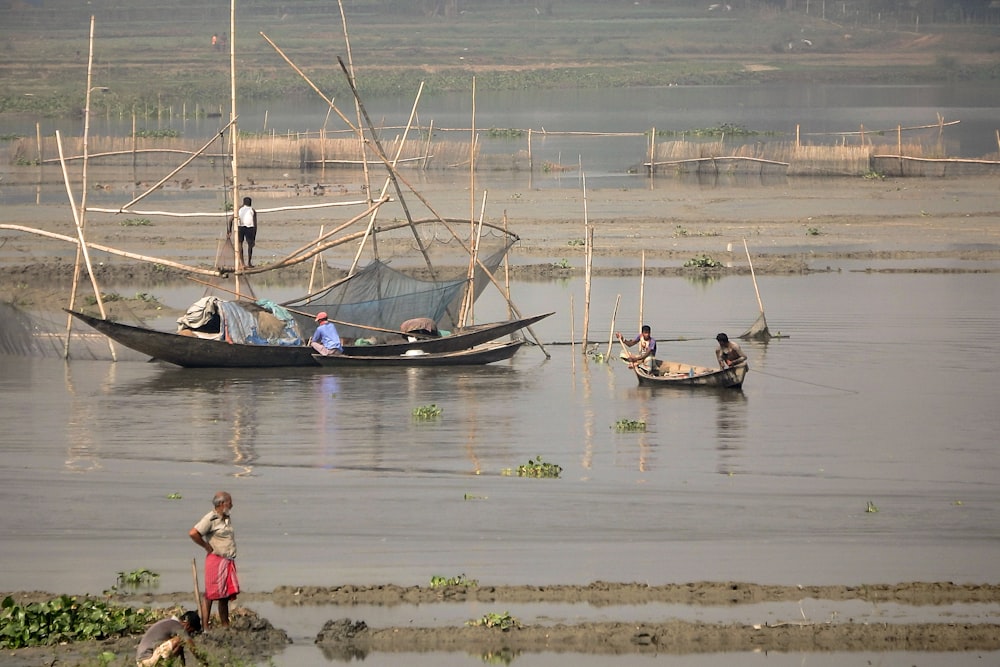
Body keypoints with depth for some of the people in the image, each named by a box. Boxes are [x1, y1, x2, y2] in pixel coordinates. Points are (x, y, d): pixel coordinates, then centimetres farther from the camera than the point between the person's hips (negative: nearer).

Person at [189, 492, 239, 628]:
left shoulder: (227, 519, 16)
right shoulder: (211, 519, -10)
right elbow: (193, 533, -21)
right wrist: (207, 547, -12)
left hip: (229, 561, 8)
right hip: (215, 560, -8)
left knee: (226, 596, 10)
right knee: (209, 596, -6)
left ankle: (225, 626, 16)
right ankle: (205, 627, -4)